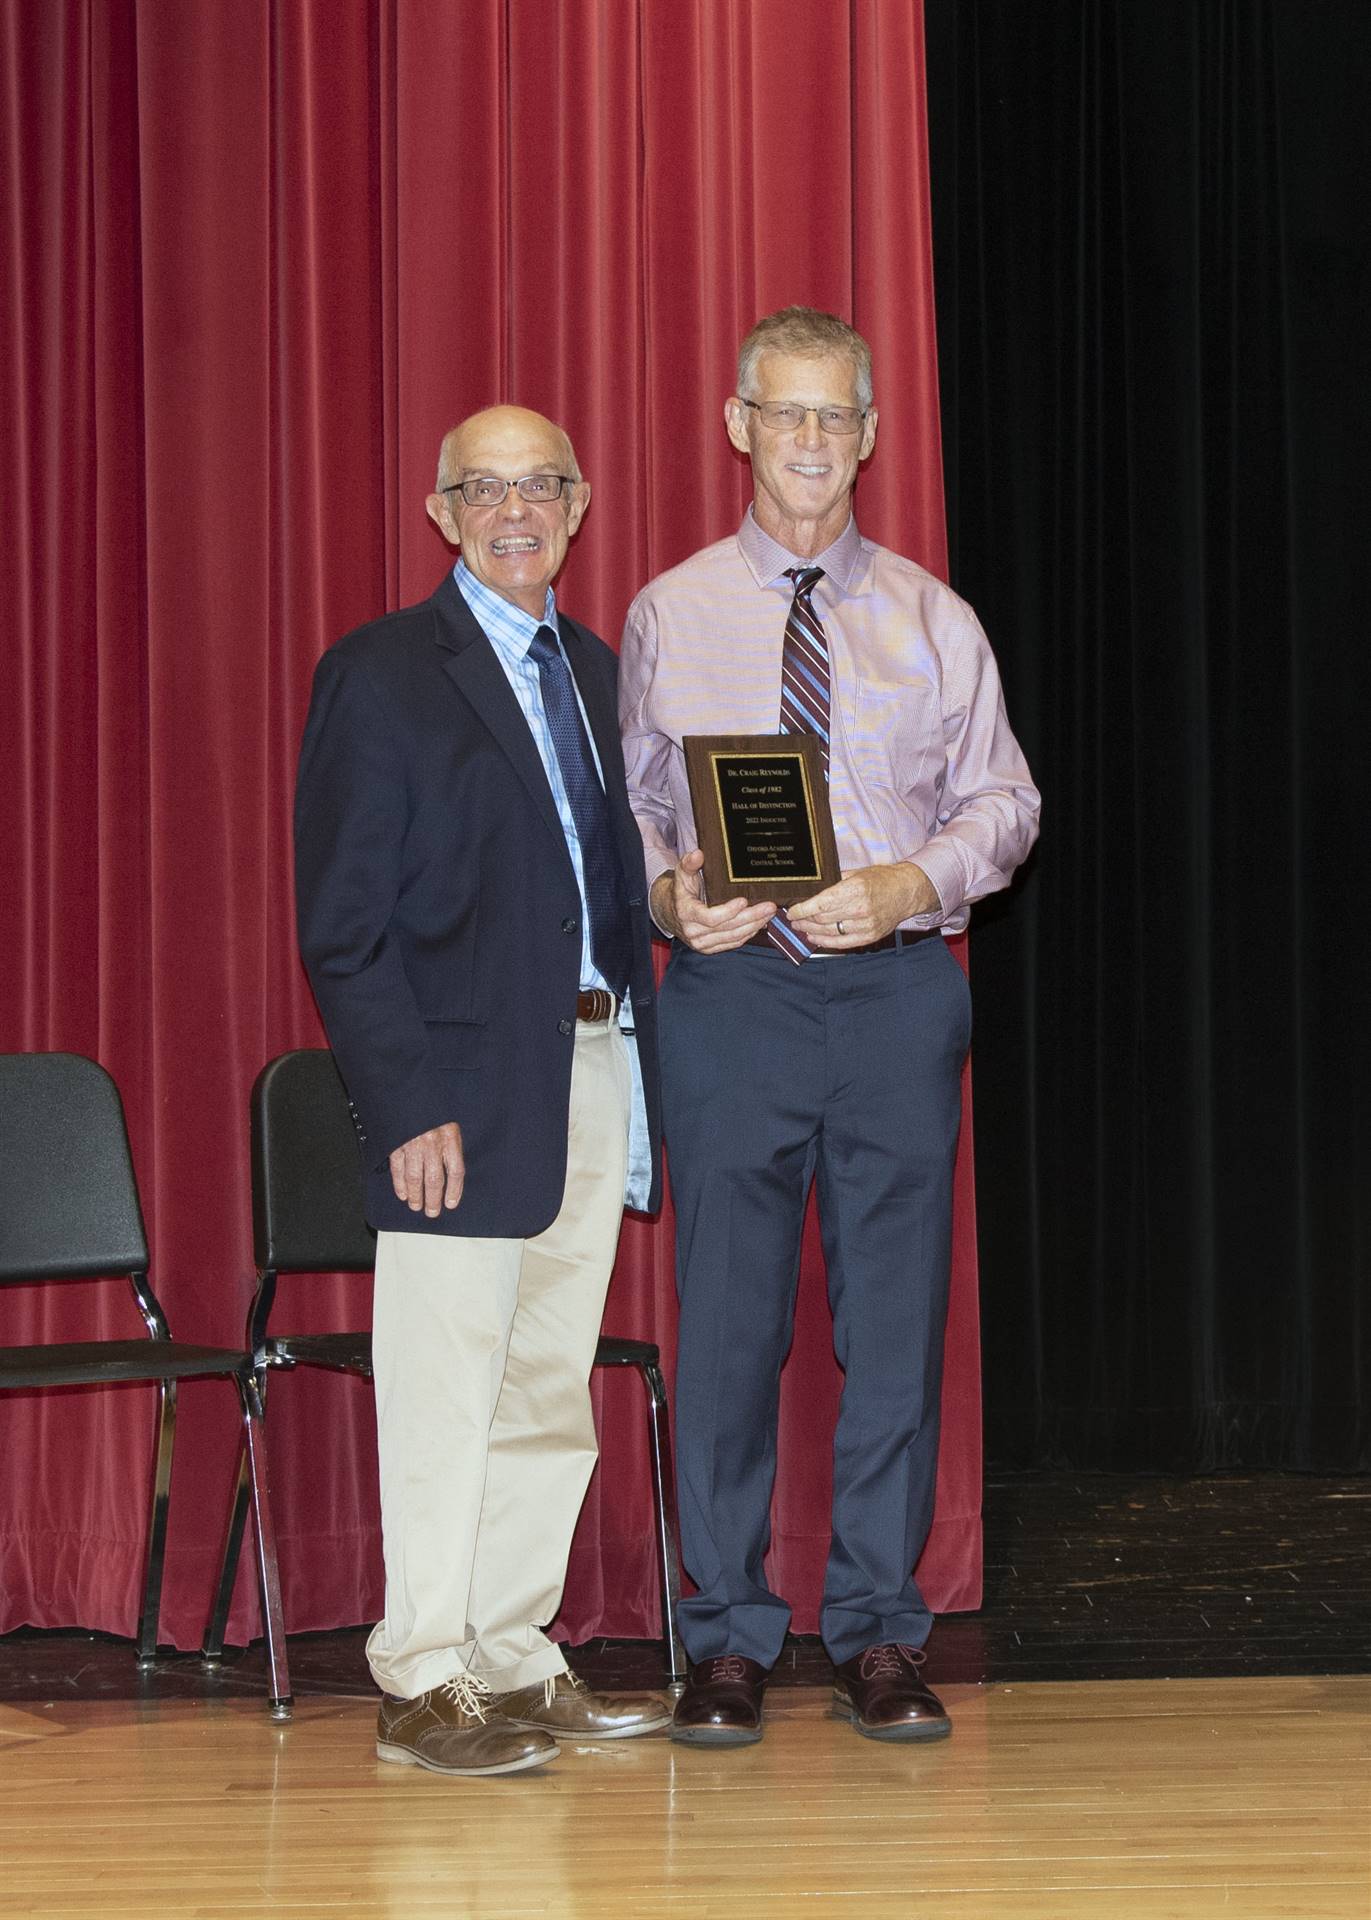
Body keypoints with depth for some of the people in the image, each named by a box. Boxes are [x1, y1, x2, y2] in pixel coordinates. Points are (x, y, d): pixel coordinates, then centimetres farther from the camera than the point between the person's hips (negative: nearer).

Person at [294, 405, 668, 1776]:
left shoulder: (594, 671, 16)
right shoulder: (382, 674, -4)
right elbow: (343, 926, -9)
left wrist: (643, 1068, 7)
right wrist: (408, 1105, -16)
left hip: (595, 1074, 7)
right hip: (464, 1084, -7)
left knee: (550, 1395, 11)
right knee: (446, 1394, -3)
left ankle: (514, 1663, 19)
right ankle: (424, 1684, 6)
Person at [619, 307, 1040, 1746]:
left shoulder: (933, 621, 9)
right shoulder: (667, 618, 8)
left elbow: (1002, 802, 7)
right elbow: (627, 805, 8)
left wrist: (914, 883, -12)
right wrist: (671, 892, -12)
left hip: (898, 988, 1)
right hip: (730, 990, -1)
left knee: (897, 1317, 3)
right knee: (727, 1319, 0)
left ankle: (878, 1638, 13)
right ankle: (728, 1640, 11)